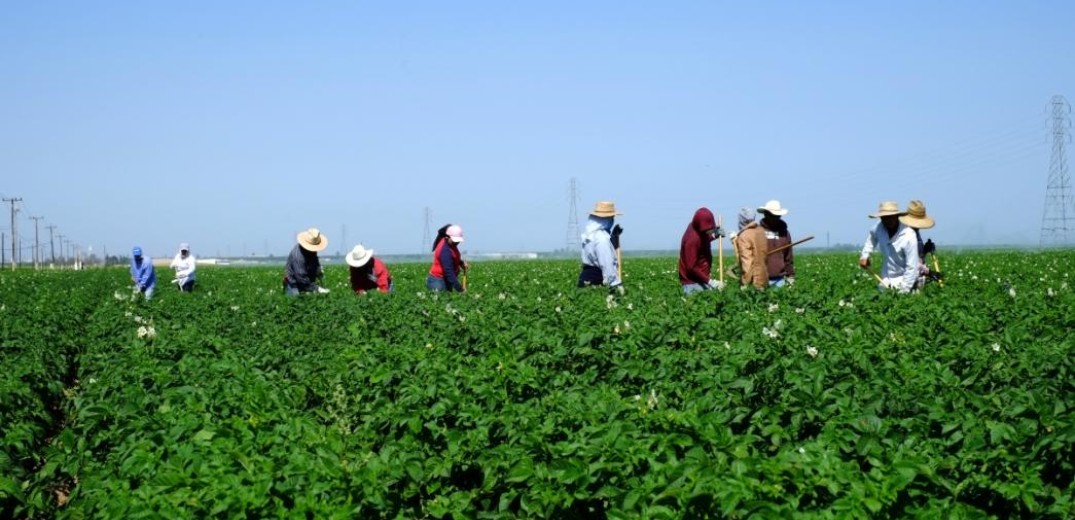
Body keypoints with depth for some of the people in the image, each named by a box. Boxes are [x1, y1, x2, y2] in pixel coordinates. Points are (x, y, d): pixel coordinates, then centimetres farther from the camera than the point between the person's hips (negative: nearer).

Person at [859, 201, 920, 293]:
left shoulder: (909, 237, -23)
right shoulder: (880, 228, -8)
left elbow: (912, 267, -23)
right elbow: (872, 236, 20)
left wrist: (904, 290, -26)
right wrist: (865, 255, 9)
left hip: (904, 279, -5)